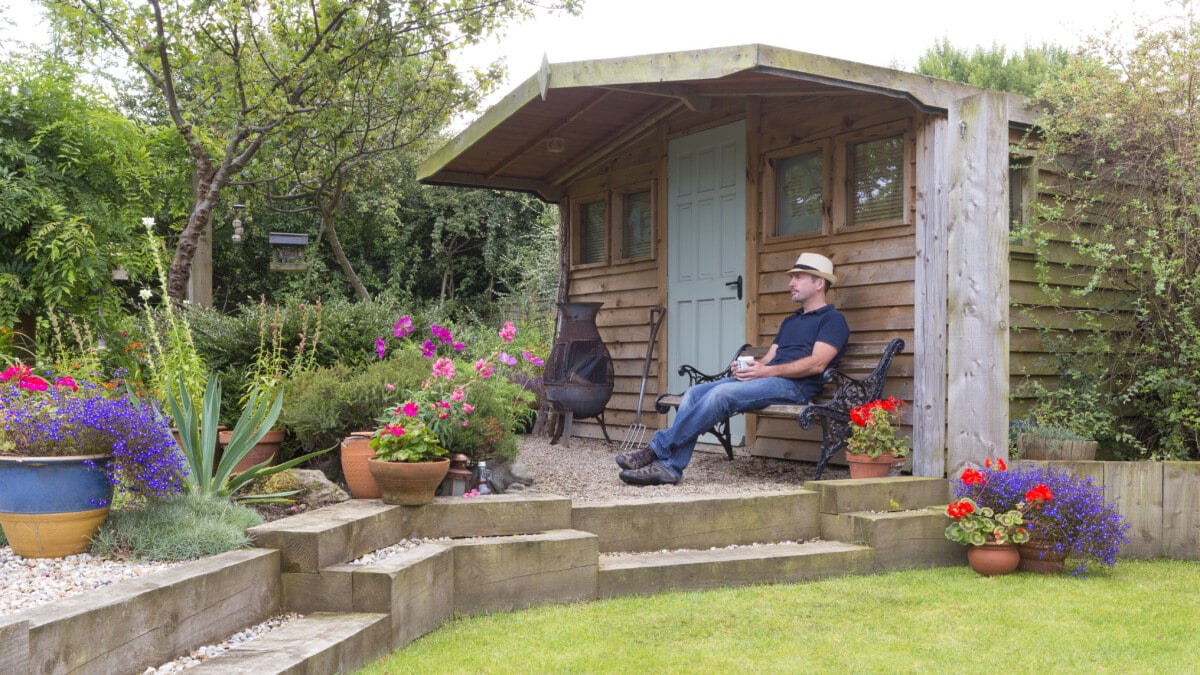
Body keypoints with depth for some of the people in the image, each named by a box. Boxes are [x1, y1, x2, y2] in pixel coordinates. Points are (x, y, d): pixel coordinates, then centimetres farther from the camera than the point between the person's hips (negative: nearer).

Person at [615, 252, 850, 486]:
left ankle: (658, 449, -27)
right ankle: (669, 466, -24)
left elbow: (817, 364, -11)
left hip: (794, 386, -8)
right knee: (694, 393, -12)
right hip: (768, 380, 9)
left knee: (722, 393, -30)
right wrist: (746, 368, -1)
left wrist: (767, 371, -17)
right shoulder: (790, 321, 31)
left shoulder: (832, 319, 4)